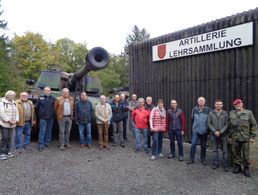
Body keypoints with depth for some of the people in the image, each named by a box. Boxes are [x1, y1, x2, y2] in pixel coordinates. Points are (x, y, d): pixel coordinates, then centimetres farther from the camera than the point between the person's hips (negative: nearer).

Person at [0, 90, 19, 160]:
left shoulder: (14, 103, 12)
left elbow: (16, 112, 11)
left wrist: (16, 120, -2)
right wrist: (8, 121, -18)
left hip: (12, 124, 7)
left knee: (9, 138, 11)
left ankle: (8, 152, 21)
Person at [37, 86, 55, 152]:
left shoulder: (53, 98, 5)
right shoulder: (40, 98, 1)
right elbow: (37, 107, 6)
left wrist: (53, 114, 4)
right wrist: (39, 114, 7)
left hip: (51, 118, 2)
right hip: (43, 118, -2)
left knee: (49, 131, 10)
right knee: (42, 131, -5)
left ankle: (47, 143, 23)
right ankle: (41, 145, -1)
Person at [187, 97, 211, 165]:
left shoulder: (208, 110, -3)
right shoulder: (194, 109, 1)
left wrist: (209, 129, 1)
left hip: (204, 131, 0)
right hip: (195, 130, 0)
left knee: (203, 146, 11)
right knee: (193, 144, -3)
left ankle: (203, 159, 25)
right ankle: (191, 159, 8)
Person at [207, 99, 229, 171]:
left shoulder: (225, 114, 0)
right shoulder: (211, 113, 2)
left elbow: (226, 125, -4)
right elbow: (209, 124, 0)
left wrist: (220, 132, -13)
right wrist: (215, 131, -10)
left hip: (223, 134, -1)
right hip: (213, 134, 1)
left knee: (225, 150, 3)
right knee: (214, 150, 8)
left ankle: (226, 165, 11)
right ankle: (215, 164, 19)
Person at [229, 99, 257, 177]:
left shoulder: (248, 113, -3)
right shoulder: (231, 113, 6)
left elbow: (254, 125, 0)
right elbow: (229, 124, 12)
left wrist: (252, 136, -2)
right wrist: (230, 134, 8)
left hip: (245, 138, -3)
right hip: (235, 137, 3)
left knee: (245, 154, 6)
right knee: (236, 153, 10)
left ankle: (246, 168, 21)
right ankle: (237, 166, 26)